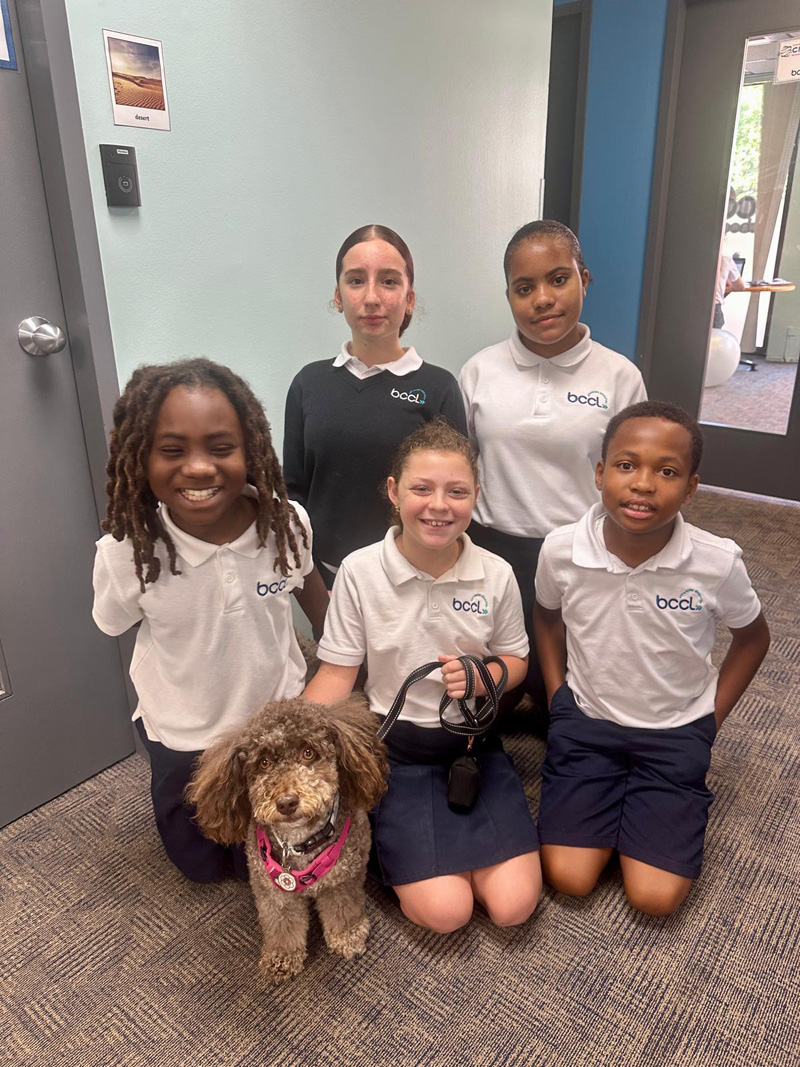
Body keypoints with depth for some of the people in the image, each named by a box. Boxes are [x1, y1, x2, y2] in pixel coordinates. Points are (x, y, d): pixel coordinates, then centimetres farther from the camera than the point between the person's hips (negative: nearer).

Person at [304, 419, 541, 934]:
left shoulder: (496, 574, -8)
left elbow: (515, 661, 6)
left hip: (474, 740, 2)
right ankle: (402, 841, 16)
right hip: (397, 745, -2)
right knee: (445, 910, -15)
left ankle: (455, 838, 20)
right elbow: (337, 674, -6)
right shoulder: (360, 571, -13)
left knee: (512, 904, -8)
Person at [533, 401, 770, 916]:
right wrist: (558, 696, 1)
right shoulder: (561, 550, -19)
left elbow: (753, 637, 1)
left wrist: (711, 719, 0)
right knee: (569, 878, -4)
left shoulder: (718, 563, -22)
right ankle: (614, 796, 22)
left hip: (676, 732, 0)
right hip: (585, 721, 1)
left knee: (655, 897, -5)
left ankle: (642, 801, 22)